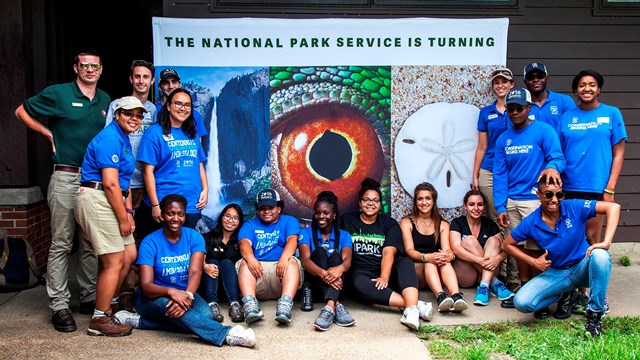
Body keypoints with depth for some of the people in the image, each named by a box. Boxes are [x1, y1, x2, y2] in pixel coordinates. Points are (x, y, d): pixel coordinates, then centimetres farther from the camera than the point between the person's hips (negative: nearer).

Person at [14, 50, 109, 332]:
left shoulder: (105, 100, 12)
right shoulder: (58, 94, -2)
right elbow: (21, 111, 6)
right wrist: (49, 134, -2)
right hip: (66, 178, -5)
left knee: (91, 244, 11)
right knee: (61, 244, -2)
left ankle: (89, 298, 21)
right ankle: (59, 306, 3)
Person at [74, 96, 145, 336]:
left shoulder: (124, 139, 19)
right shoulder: (110, 139, -13)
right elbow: (110, 184, -18)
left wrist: (129, 212, 10)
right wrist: (123, 218, -12)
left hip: (111, 201, 10)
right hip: (97, 199, -10)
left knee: (129, 255, 12)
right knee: (114, 262, -7)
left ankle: (107, 306, 26)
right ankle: (100, 320, 4)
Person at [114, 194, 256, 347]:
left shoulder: (194, 237, -5)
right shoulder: (150, 242, -13)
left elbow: (195, 272, -20)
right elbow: (146, 285, -22)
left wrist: (187, 295, -42)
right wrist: (171, 292, -44)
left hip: (185, 293, 3)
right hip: (154, 296, -3)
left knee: (205, 314, -28)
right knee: (165, 302, -38)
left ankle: (139, 321, -20)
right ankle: (226, 334, -48)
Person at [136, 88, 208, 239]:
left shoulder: (191, 135, 14)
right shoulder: (155, 132, -4)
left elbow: (199, 164, 20)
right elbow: (148, 171, -9)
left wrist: (205, 190, 5)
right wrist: (155, 205, -13)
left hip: (192, 206, 5)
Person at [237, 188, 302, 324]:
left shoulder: (289, 221, 17)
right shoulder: (249, 225, 20)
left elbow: (292, 239, -5)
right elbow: (244, 243, -2)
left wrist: (284, 258, -28)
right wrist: (250, 259, -27)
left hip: (281, 268, -1)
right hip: (257, 268, 1)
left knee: (292, 261, -30)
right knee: (244, 263, -27)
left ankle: (285, 303, -51)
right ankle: (250, 303, -49)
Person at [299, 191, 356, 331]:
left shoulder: (344, 235, 9)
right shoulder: (306, 233, 5)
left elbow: (347, 259, -12)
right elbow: (305, 259, -14)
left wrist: (340, 268, -39)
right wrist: (323, 273, -36)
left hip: (336, 283, 1)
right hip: (314, 280, -1)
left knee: (335, 255, -26)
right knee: (320, 251, -25)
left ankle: (329, 307, -52)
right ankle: (336, 305, -48)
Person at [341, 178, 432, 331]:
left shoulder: (389, 224, 12)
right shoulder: (346, 221, 15)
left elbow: (388, 252, -4)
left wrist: (384, 277, -21)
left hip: (385, 272, 2)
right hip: (360, 272, -1)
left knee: (406, 262, -28)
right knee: (358, 283, -36)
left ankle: (411, 309, -48)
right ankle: (417, 305, -43)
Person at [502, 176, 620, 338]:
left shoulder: (574, 208, -14)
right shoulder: (531, 223, -9)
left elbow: (613, 207, -21)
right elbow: (506, 245, 3)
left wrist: (606, 242, -31)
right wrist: (533, 261, -7)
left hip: (582, 268, -1)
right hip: (555, 273, 2)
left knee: (600, 255, -38)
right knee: (521, 302, -21)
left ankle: (595, 314, -19)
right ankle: (563, 295, 12)